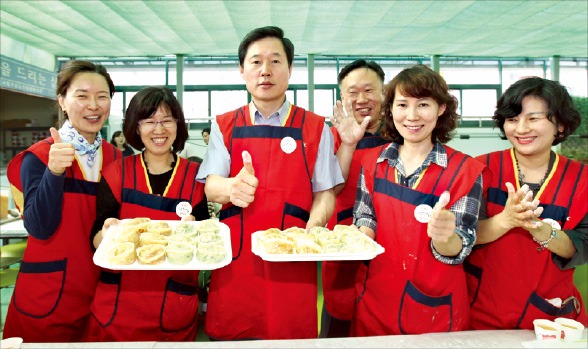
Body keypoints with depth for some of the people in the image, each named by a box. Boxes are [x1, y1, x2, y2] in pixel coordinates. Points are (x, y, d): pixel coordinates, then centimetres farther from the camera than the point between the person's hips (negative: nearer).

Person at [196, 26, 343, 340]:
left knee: (291, 333, 5)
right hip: (236, 258, 1)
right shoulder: (224, 126, 8)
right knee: (229, 332, 7)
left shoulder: (315, 127, 5)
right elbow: (210, 186, -1)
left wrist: (311, 231, -16)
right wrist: (231, 187, -24)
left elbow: (324, 193, 3)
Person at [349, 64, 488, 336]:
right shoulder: (373, 161, -3)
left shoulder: (465, 170, -11)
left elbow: (457, 250, -13)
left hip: (435, 308, -2)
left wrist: (443, 236, -35)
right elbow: (365, 218, 5)